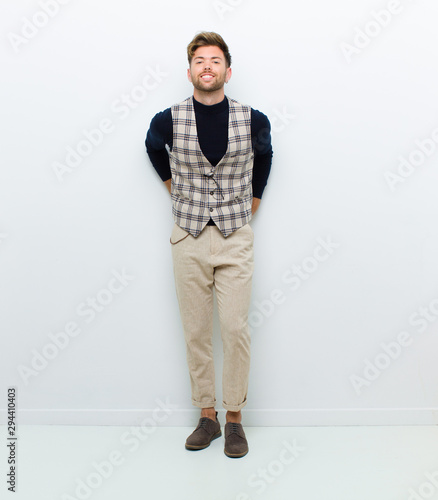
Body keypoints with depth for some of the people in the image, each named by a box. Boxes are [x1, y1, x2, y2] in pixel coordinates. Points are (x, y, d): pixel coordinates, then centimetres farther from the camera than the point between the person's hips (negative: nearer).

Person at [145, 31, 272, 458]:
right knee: (196, 332, 6)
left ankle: (234, 419, 14)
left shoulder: (254, 120, -2)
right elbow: (153, 148, 22)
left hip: (235, 239, -1)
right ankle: (207, 417, 21)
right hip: (189, 239, 1)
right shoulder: (168, 120, -3)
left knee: (235, 330, -3)